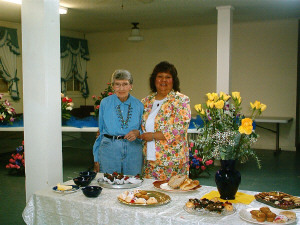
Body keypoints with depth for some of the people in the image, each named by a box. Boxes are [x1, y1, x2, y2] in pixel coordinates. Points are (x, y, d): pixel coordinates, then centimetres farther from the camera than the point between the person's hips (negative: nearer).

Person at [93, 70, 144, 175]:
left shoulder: (138, 105, 5)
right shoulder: (105, 103, 4)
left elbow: (143, 130, 13)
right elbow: (101, 131, 9)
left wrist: (137, 133, -11)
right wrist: (96, 159, 7)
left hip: (133, 151, 1)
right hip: (109, 150, -1)